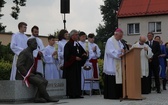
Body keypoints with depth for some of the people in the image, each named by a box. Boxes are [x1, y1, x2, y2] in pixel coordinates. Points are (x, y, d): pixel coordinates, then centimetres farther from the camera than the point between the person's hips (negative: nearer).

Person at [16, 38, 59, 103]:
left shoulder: (30, 53, 18)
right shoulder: (24, 53, -13)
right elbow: (19, 65, -22)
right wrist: (27, 74, -22)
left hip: (30, 74, 10)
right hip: (24, 75, -10)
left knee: (44, 81, -10)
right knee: (40, 82, -26)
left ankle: (37, 98, -17)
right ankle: (48, 98, -17)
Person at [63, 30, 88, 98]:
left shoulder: (78, 44, 17)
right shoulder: (68, 44, -8)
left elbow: (83, 51, 21)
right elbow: (67, 55, -15)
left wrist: (84, 54, -2)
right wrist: (75, 58, -19)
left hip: (77, 65, 8)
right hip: (71, 65, -8)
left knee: (78, 79, 6)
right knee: (71, 79, -7)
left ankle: (77, 94, 9)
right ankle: (71, 94, -4)